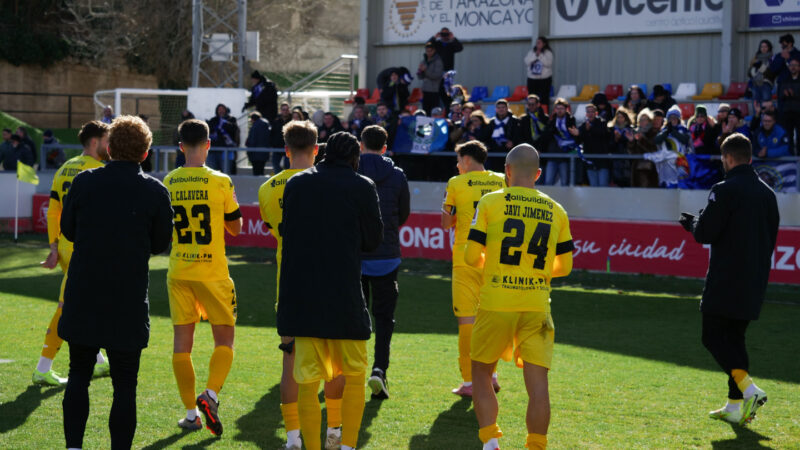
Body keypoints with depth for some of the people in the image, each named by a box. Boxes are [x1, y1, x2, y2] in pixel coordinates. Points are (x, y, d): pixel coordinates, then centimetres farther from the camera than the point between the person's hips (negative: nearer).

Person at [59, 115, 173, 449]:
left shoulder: (84, 182, -3)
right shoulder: (155, 192, -7)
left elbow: (67, 230, 7)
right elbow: (160, 244, 2)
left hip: (83, 297, 2)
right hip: (129, 302, -2)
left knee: (78, 375, 15)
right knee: (124, 385, 5)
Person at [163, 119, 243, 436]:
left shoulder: (168, 183, 0)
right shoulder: (220, 182, -9)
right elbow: (235, 227, 2)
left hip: (178, 272, 3)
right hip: (213, 272, -3)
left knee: (182, 342, 8)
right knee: (224, 339, 8)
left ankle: (191, 413, 10)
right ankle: (211, 394, -13)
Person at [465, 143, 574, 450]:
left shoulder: (490, 203, -2)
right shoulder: (556, 212, 7)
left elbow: (471, 257, -4)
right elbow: (564, 267, 11)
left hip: (496, 303, -2)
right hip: (537, 307, 2)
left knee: (481, 374, 13)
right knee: (537, 384, 2)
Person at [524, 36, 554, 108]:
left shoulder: (548, 53, 0)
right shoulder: (531, 52, 10)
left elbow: (548, 63, -13)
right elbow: (527, 61, -2)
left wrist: (540, 55, -14)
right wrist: (535, 55, -11)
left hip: (544, 79, -3)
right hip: (532, 78, 4)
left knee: (544, 99, -7)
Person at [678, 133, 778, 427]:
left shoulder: (725, 190, -13)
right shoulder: (767, 193, 9)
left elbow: (704, 234, -15)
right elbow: (771, 235, 16)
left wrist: (691, 222, 6)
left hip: (726, 279, -7)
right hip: (755, 281, 7)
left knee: (713, 336, -1)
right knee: (735, 337, 15)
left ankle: (749, 389, -18)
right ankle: (735, 407, 14)